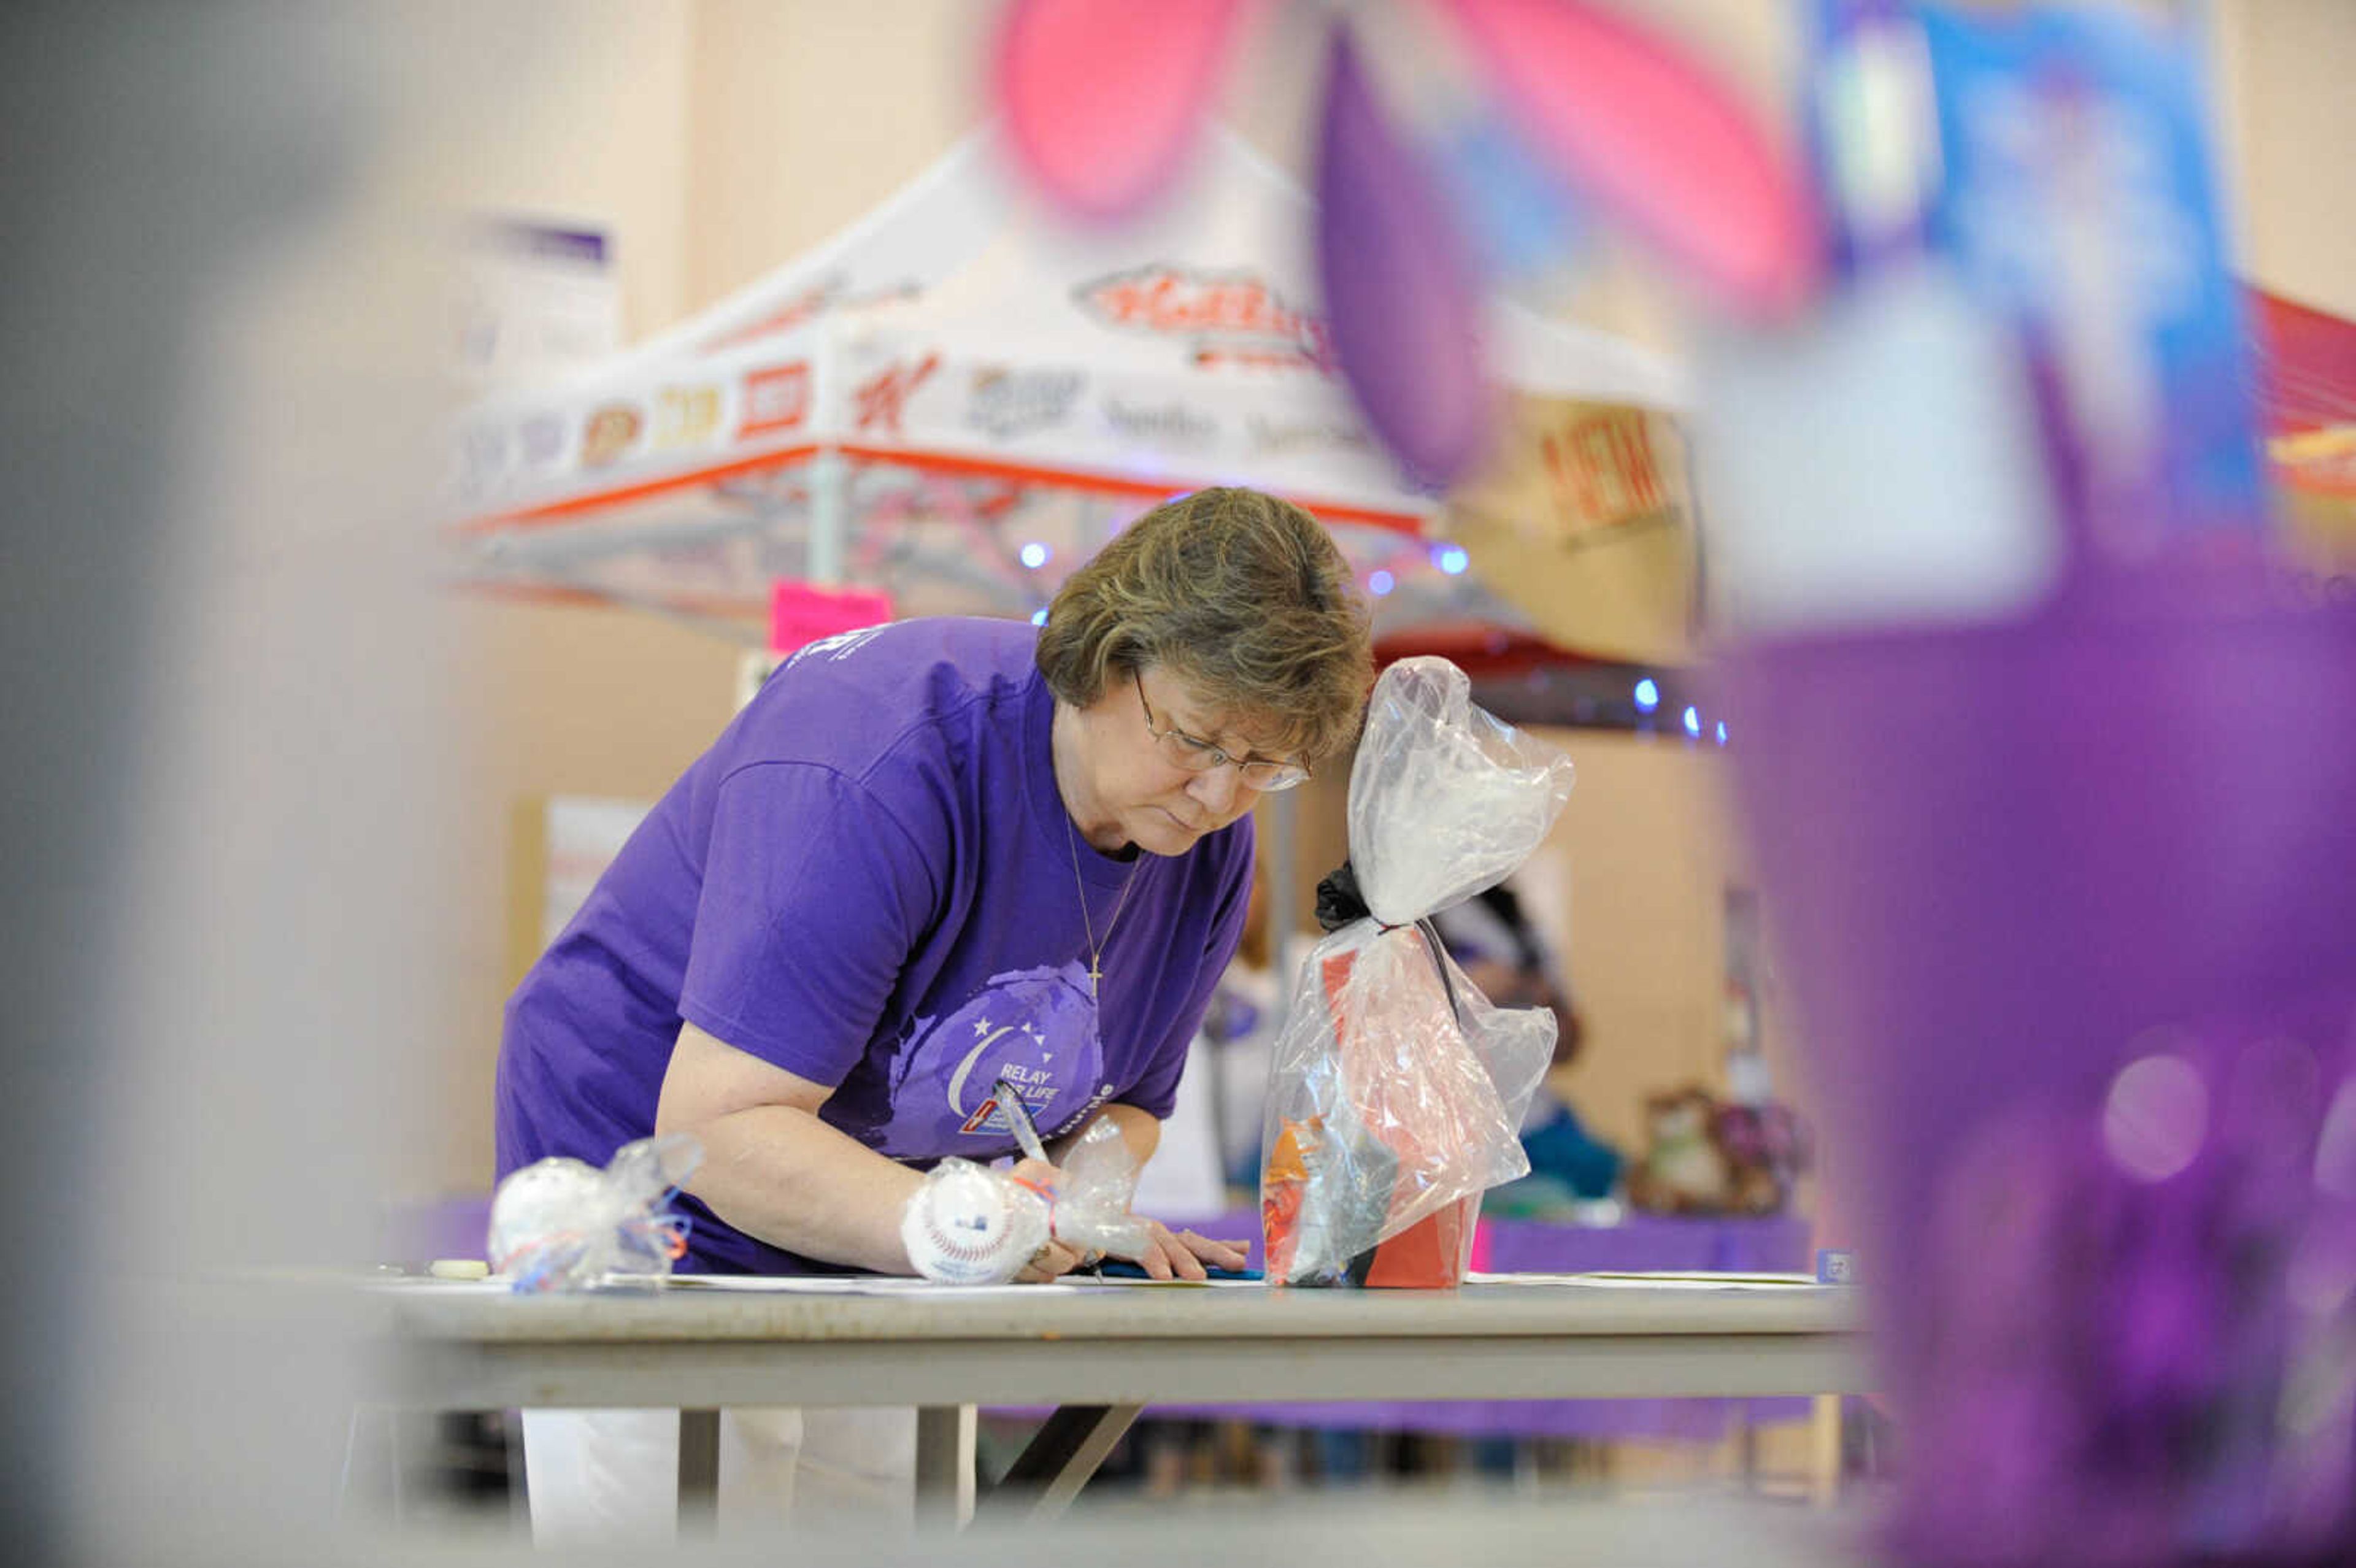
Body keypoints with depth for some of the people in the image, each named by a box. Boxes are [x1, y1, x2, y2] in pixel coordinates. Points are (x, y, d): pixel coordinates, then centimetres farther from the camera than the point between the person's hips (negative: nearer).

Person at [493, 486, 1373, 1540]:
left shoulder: (1209, 846, -6)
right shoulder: (877, 775, -30)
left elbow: (1120, 1103, 6)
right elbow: (721, 1126, -33)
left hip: (882, 1273, 7)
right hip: (666, 1237, -6)